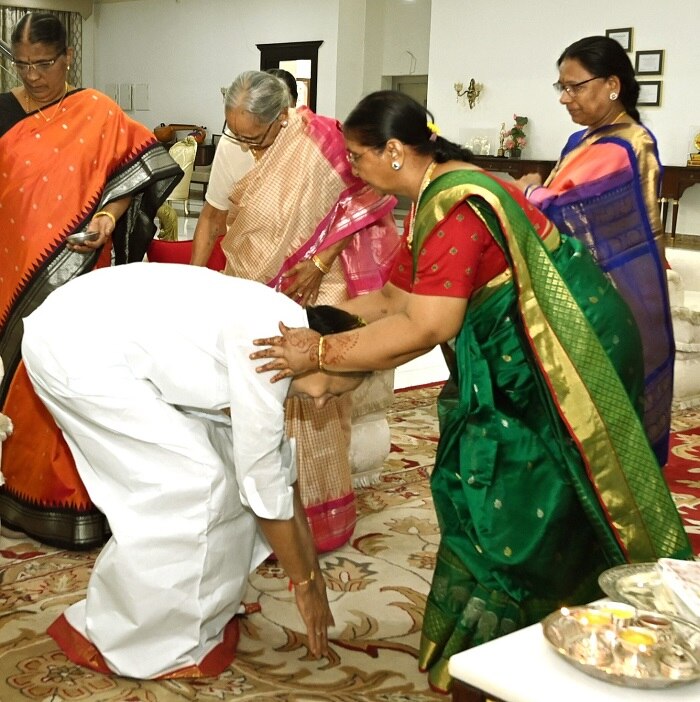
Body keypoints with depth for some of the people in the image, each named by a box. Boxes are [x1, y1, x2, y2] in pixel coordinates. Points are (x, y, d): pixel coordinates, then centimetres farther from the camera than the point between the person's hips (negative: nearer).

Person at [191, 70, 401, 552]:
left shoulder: (319, 143, -18)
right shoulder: (230, 147, -3)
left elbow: (367, 200, -11)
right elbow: (212, 221, 7)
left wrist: (321, 262, -16)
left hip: (309, 295, -5)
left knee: (307, 404, -1)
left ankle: (315, 517, 16)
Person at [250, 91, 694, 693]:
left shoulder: (454, 208, -24)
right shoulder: (434, 198, 7)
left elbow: (424, 328, -28)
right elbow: (395, 297, 10)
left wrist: (320, 353, -22)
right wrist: (313, 321, 6)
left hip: (560, 356, -10)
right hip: (518, 355, 10)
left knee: (513, 509, 1)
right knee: (488, 491, 16)